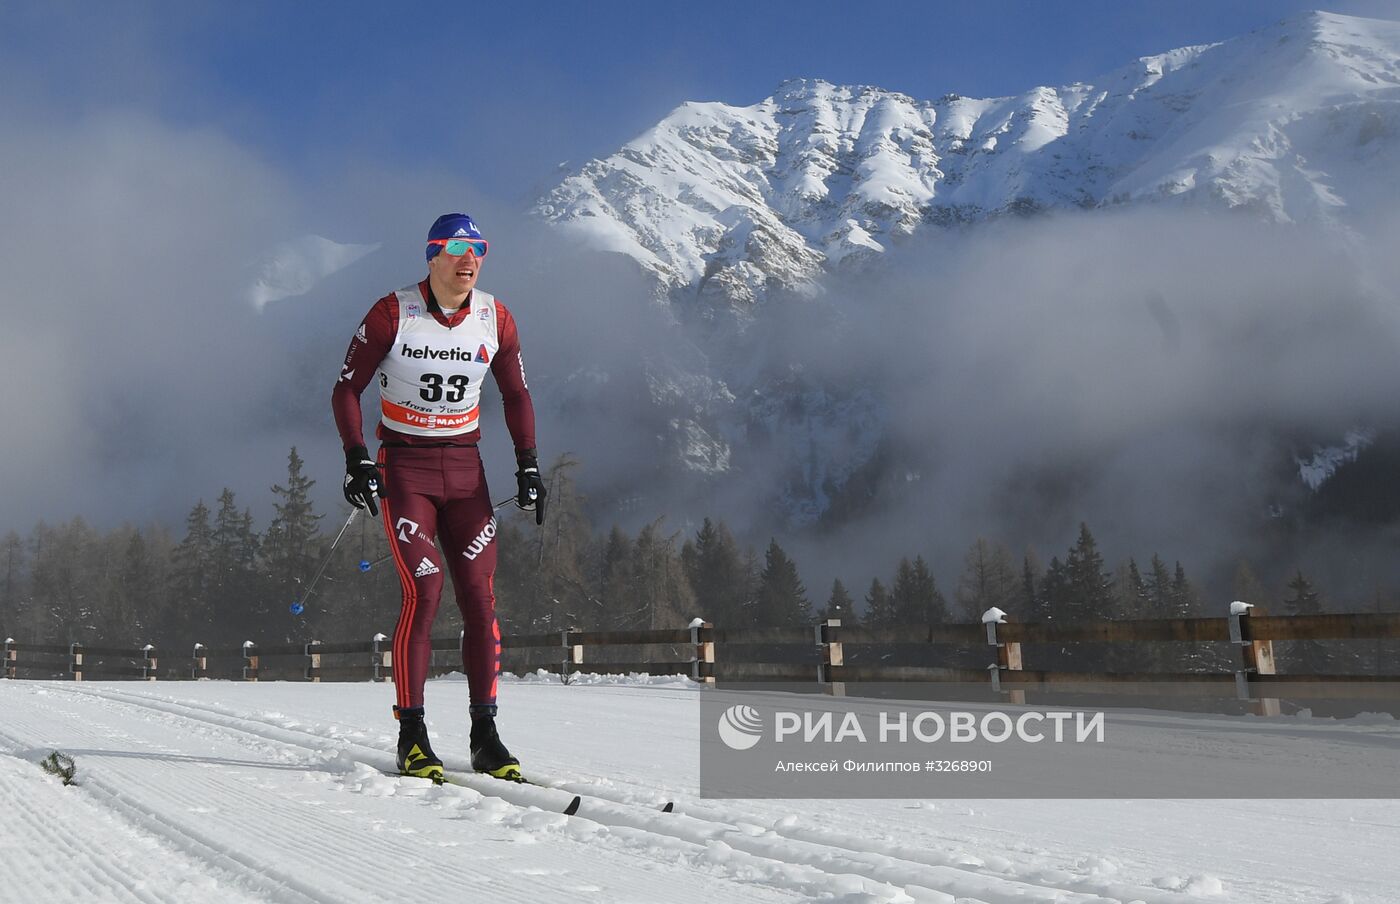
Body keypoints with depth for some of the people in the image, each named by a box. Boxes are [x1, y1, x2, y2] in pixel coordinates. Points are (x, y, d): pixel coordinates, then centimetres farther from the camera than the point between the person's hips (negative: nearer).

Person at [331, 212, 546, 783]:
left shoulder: (495, 319, 1)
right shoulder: (393, 314, -9)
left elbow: (516, 396, 13)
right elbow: (346, 389, -4)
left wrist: (528, 467, 4)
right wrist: (356, 460, -15)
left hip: (465, 468, 3)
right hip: (404, 467, -3)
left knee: (480, 597, -4)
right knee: (423, 591, -15)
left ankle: (485, 735, 5)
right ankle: (411, 736, -3)